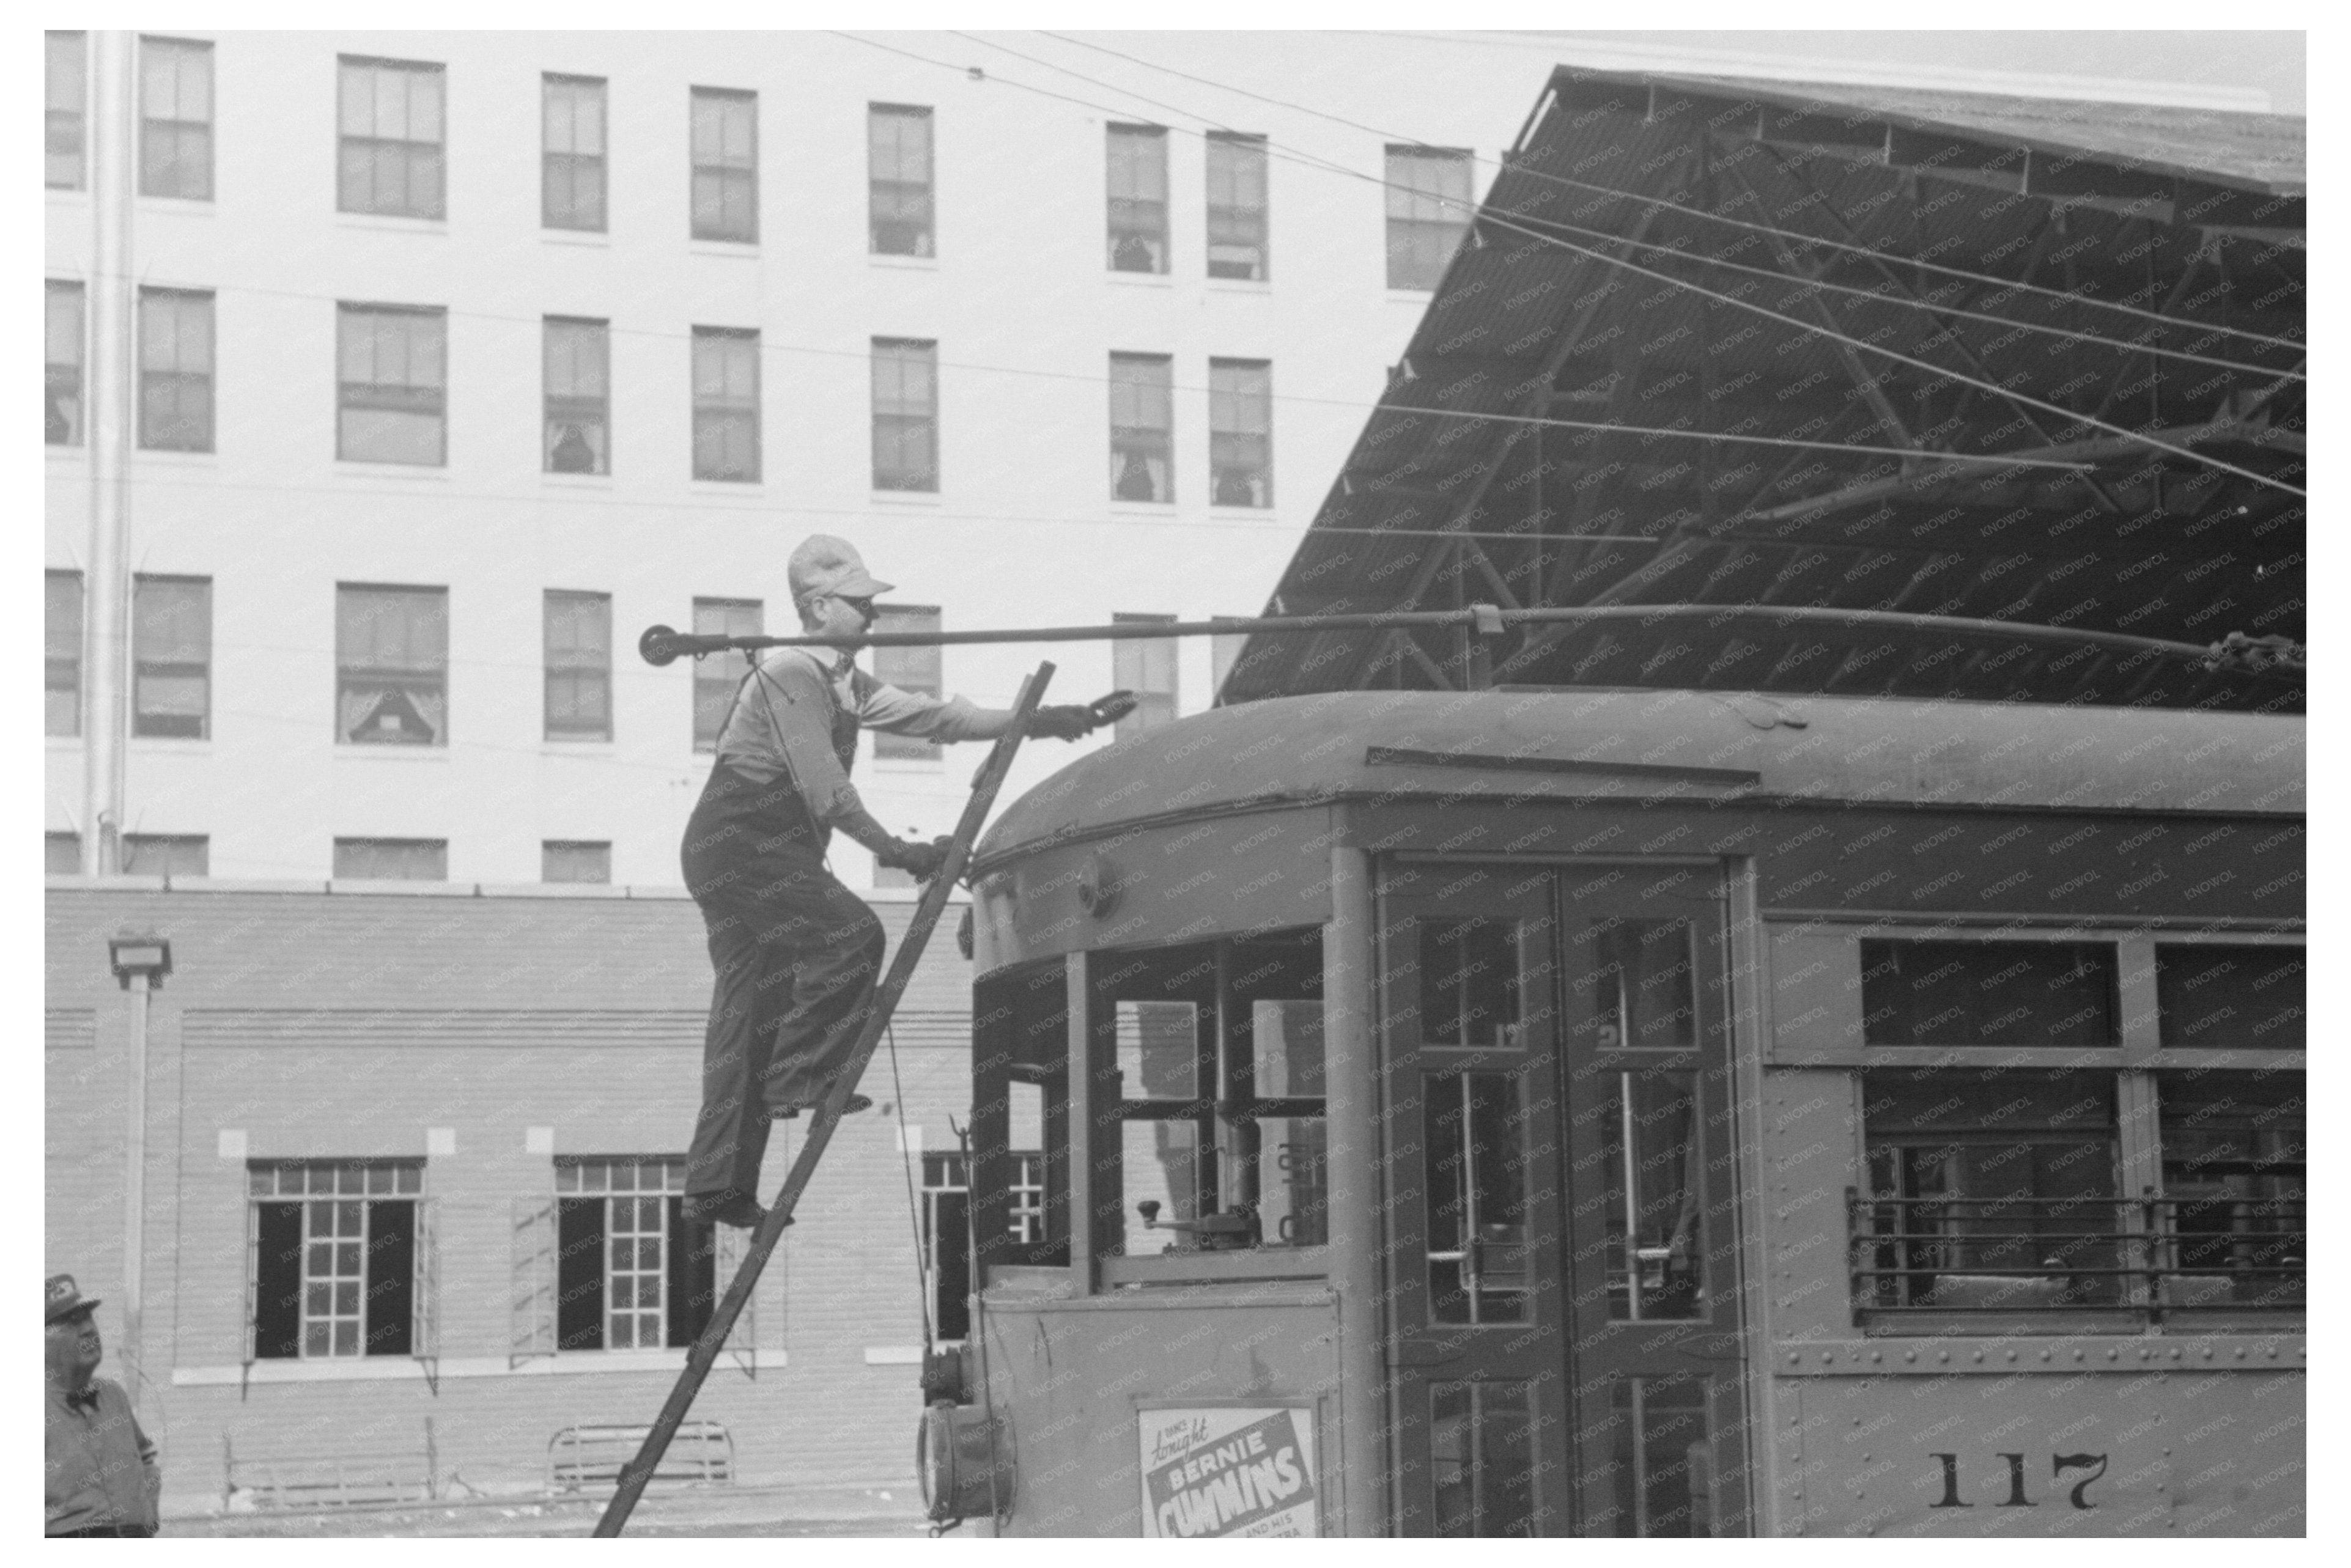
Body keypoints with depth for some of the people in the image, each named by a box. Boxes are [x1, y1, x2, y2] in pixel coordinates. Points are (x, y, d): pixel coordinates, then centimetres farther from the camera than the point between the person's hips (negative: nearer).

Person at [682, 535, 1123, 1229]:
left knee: (749, 1012, 5)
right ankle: (800, 1080, -12)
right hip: (737, 843, -10)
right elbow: (823, 787, -18)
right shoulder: (790, 671, -13)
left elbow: (932, 717, 17)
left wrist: (1037, 722, 13)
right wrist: (894, 851, -14)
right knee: (848, 935, -19)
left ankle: (717, 1187, 3)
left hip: (740, 856, 10)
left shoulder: (842, 681, 16)